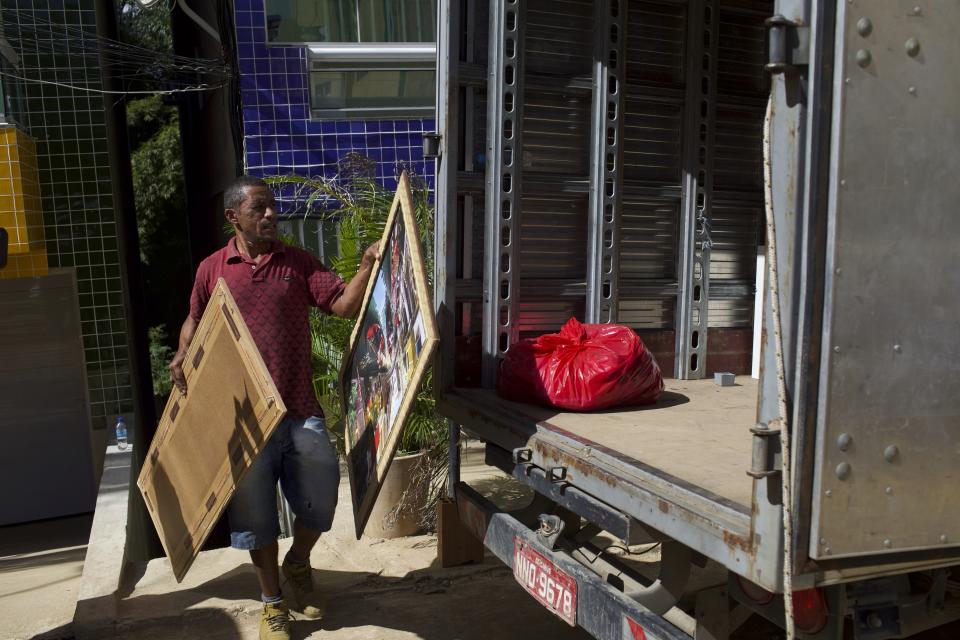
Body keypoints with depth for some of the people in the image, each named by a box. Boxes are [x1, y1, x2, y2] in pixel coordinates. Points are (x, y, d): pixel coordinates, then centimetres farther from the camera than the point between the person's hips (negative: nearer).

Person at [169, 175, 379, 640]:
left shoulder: (298, 262, 4)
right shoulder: (212, 269, 4)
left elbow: (344, 305, -6)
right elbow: (194, 320, 17)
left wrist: (368, 266, -20)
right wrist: (183, 358, 0)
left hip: (300, 408, 0)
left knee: (321, 495, 2)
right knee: (255, 511, 10)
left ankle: (298, 565, 35)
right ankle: (273, 603, 31)